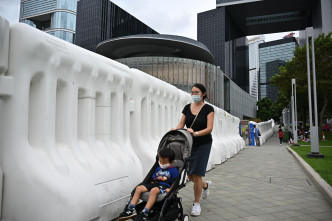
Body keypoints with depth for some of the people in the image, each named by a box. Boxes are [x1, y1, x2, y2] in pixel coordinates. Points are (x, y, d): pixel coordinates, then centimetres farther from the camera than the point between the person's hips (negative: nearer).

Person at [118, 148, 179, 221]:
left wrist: (170, 189, -17)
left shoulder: (174, 170, 2)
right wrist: (151, 184, 8)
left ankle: (145, 213, -43)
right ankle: (130, 209, -22)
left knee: (154, 190, -40)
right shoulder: (158, 168, 22)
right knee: (139, 188, -15)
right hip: (155, 184, 7)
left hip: (165, 186, -7)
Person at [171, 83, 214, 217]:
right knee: (190, 175, 8)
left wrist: (196, 133, -32)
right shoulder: (187, 108, 6)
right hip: (190, 144, 5)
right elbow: (181, 125, 2)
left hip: (203, 144, -4)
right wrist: (175, 129, -20)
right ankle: (206, 185, 41)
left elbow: (209, 128, -15)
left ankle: (196, 203, 13)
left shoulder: (208, 109, -7)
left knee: (196, 174, -7)